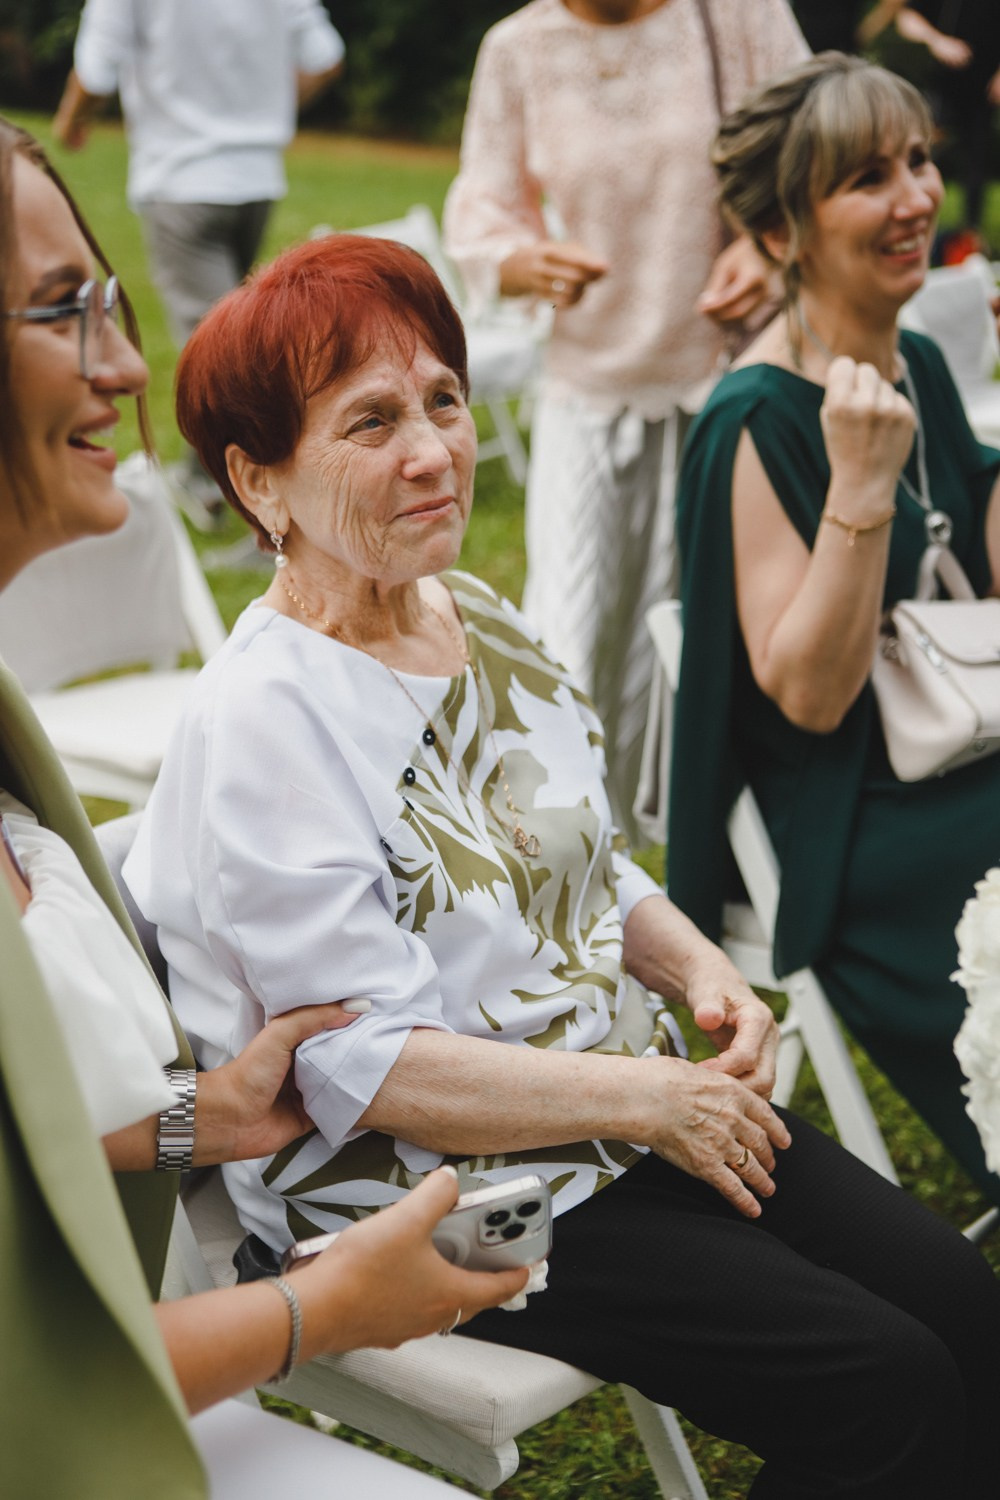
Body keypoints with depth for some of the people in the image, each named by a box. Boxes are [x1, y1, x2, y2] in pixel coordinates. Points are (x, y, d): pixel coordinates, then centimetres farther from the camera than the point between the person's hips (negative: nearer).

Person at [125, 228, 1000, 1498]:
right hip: (423, 1197, -7)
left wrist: (701, 971, -2)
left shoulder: (480, 620, 5)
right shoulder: (266, 718, -20)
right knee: (888, 1388, -14)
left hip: (633, 1101, 8)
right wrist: (649, 1101, -19)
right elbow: (372, 1069, -22)